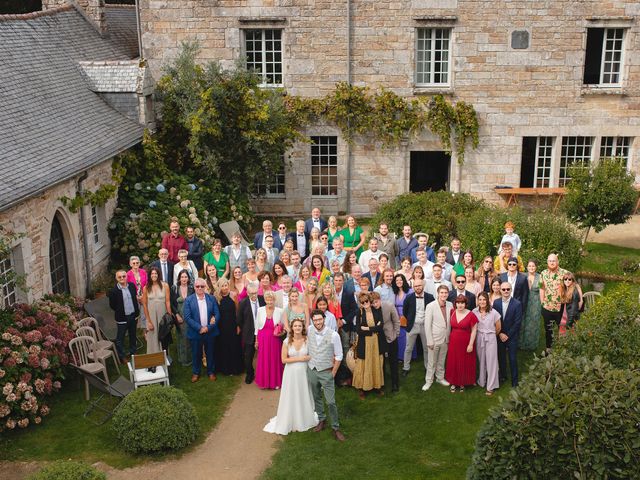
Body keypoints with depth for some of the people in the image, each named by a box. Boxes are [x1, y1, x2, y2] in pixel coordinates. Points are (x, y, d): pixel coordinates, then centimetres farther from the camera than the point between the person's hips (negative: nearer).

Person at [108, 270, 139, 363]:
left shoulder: (132, 286, -2)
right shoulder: (113, 291, -16)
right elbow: (112, 305, -7)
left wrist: (137, 311, 7)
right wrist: (120, 311, -5)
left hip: (133, 316, 5)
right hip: (122, 318, -5)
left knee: (133, 335, 20)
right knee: (120, 338, 8)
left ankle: (133, 352, 37)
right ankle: (121, 357, 21)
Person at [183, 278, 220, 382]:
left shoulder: (212, 298, 0)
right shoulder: (189, 300, -5)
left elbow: (217, 314, -3)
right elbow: (187, 317, -11)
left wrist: (208, 327, -14)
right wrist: (199, 328, -17)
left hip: (210, 332, 1)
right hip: (195, 333, -1)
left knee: (210, 353, 13)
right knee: (196, 354, 11)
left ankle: (211, 372, 30)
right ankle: (195, 373, 29)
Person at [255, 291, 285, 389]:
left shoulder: (279, 311, -6)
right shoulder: (260, 310, -2)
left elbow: (283, 326, 6)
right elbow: (257, 326, 5)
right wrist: (256, 340, 6)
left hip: (275, 339, -1)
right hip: (263, 339, 1)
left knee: (275, 360, 6)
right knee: (263, 360, 7)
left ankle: (276, 382, 21)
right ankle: (263, 382, 22)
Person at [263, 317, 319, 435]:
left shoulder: (307, 340, -7)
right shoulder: (287, 341, -10)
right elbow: (284, 359, -10)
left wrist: (306, 358, -17)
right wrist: (299, 358, -15)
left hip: (303, 372, 1)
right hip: (291, 373, -1)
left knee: (303, 397, 14)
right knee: (290, 397, 8)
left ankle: (304, 419, 35)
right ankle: (288, 422, 24)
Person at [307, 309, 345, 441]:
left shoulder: (333, 335, -19)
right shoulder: (309, 330, -9)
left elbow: (338, 356, -8)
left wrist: (333, 373, -5)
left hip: (326, 372, -3)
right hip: (311, 370, 4)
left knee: (331, 402, -1)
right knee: (316, 398, 18)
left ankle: (335, 428, 13)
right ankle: (321, 420, 37)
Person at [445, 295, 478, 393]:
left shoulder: (471, 315, -14)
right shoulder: (452, 313, -3)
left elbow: (474, 330, -9)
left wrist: (471, 344, -11)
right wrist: (449, 339, 4)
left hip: (466, 343, -3)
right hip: (454, 342, 3)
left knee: (464, 363, 9)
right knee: (453, 362, 11)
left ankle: (463, 383, 26)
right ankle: (453, 383, 26)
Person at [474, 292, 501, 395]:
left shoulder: (493, 312, -13)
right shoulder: (475, 312, -7)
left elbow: (498, 327, 1)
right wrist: (481, 334, 12)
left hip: (491, 338, -2)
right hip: (479, 339, 2)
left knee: (491, 362, 2)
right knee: (481, 360, 12)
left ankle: (491, 386, 9)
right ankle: (481, 382, 28)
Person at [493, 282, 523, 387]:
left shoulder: (517, 304, -12)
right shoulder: (496, 302, -2)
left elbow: (517, 322, -11)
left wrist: (508, 335, -11)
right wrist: (500, 334, -7)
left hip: (512, 336, -3)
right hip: (499, 335, 3)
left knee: (513, 358, 2)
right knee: (501, 357, 14)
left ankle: (514, 380, 14)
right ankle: (502, 376, 32)